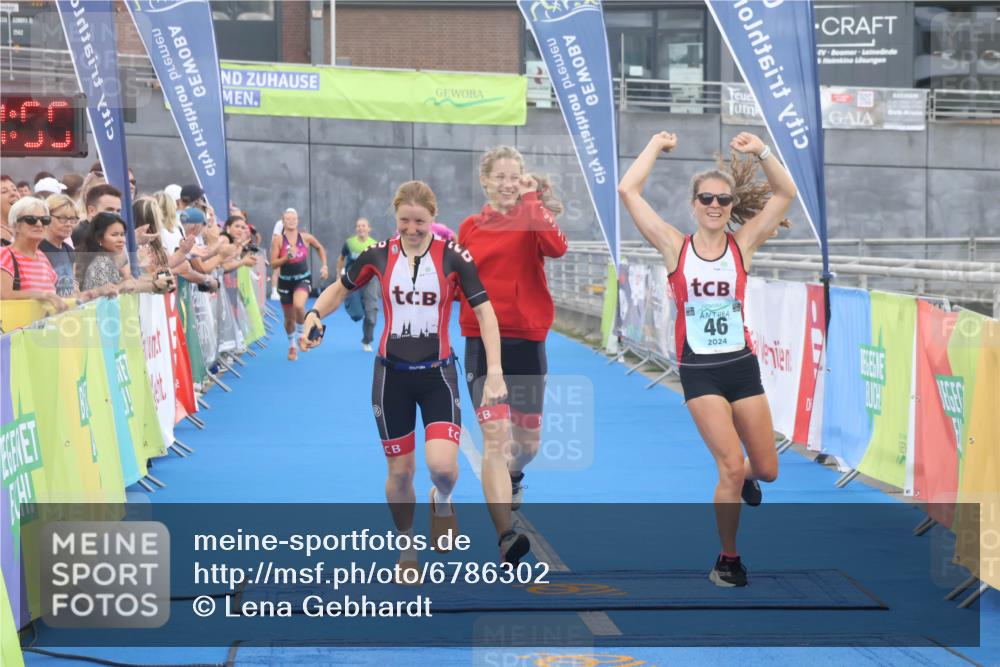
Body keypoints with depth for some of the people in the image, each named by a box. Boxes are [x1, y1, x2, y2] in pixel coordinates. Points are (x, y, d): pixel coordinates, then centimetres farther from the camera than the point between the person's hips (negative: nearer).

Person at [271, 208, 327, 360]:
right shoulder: (279, 240, -10)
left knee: (299, 306, -30)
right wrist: (286, 257, -28)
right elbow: (273, 264, -13)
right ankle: (292, 346, 36)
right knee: (289, 317, 10)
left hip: (303, 279, -1)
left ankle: (301, 333, -1)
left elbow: (320, 248, 14)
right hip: (285, 281, 1)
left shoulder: (305, 238, -5)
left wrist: (324, 265, 6)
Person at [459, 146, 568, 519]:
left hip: (527, 340, 1)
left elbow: (557, 247, -22)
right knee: (495, 436, -15)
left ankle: (512, 476, 50)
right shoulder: (470, 228, 5)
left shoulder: (531, 221, 1)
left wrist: (532, 200, -21)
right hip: (483, 341, -1)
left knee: (528, 441, 13)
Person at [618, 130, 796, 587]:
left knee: (766, 469, 8)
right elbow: (628, 191, -9)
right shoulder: (675, 248, -3)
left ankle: (741, 477, 47)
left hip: (742, 366, 3)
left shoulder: (742, 244, 1)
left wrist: (761, 151, -17)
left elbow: (785, 193, -7)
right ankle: (728, 560, 4)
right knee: (731, 466, -14)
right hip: (699, 372, -3)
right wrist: (657, 146, -1)